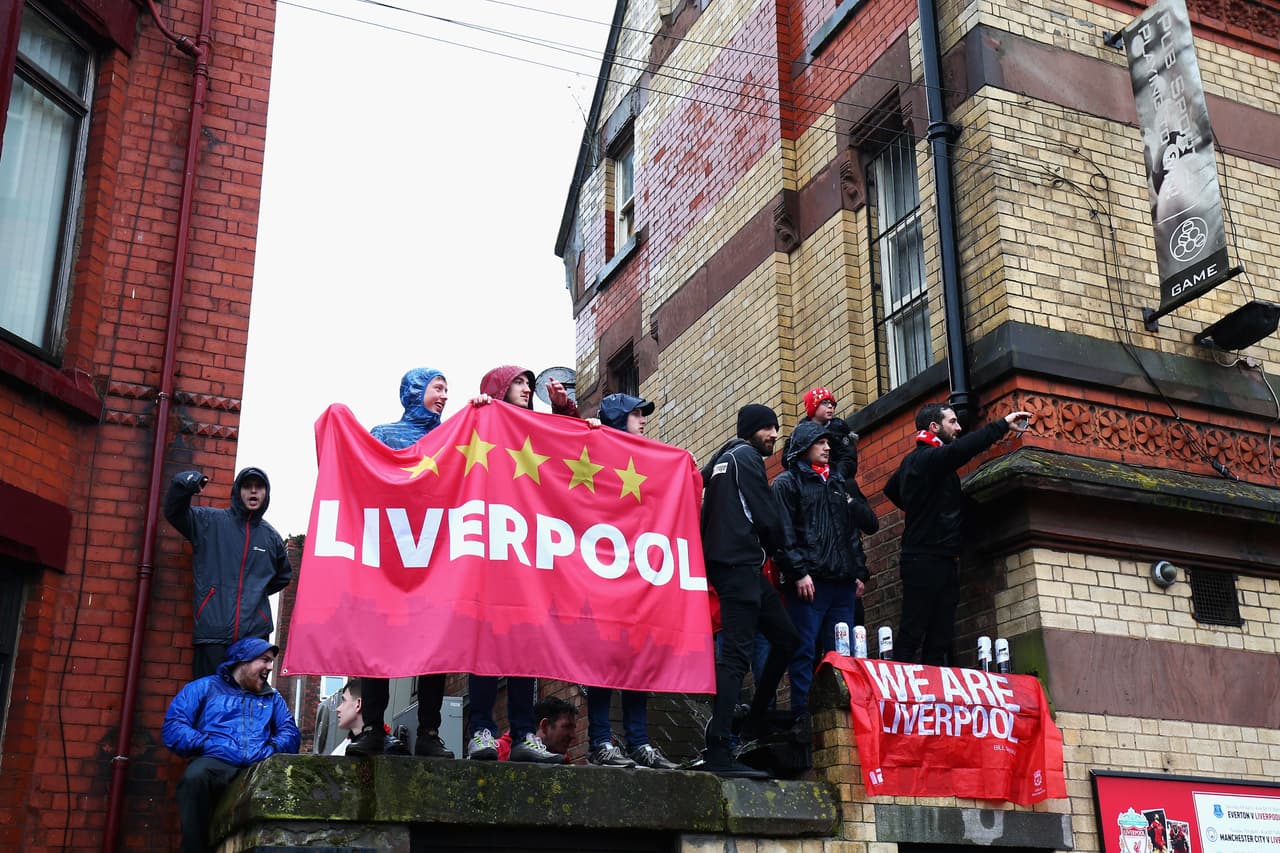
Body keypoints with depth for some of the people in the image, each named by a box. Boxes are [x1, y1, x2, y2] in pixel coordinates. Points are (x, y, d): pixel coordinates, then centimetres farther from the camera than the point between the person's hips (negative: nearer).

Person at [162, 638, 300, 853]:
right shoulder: (204, 688, 21)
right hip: (216, 763, -1)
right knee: (195, 776, -38)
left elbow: (290, 733, 17)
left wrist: (272, 749, -4)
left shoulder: (273, 698, 32)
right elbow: (173, 726, 8)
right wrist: (206, 744, -6)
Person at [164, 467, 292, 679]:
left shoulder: (271, 537, 15)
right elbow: (173, 512, -5)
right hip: (212, 631, -2)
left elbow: (284, 576, 31)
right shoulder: (210, 521, 9)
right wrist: (185, 484, -22)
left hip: (255, 635, 2)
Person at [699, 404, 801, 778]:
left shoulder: (720, 459, 24)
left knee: (786, 638, 14)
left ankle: (752, 727, 17)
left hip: (728, 562, 10)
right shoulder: (746, 456, -3)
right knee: (736, 653, -15)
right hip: (741, 562, -10)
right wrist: (777, 546, 12)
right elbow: (765, 515, -9)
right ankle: (719, 753, -19)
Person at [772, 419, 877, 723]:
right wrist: (799, 572, -16)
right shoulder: (788, 482, 4)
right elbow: (783, 532, -7)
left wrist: (859, 573, 9)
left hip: (843, 583, 6)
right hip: (809, 581, -6)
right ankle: (802, 715, -5)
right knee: (804, 652, -7)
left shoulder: (840, 484, 23)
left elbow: (870, 525, 23)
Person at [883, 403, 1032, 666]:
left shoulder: (912, 461, 21)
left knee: (941, 638, 5)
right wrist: (1002, 424, -19)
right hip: (926, 562, -10)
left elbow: (891, 489, 38)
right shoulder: (927, 458, -10)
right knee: (911, 634, -13)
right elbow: (961, 449, -28)